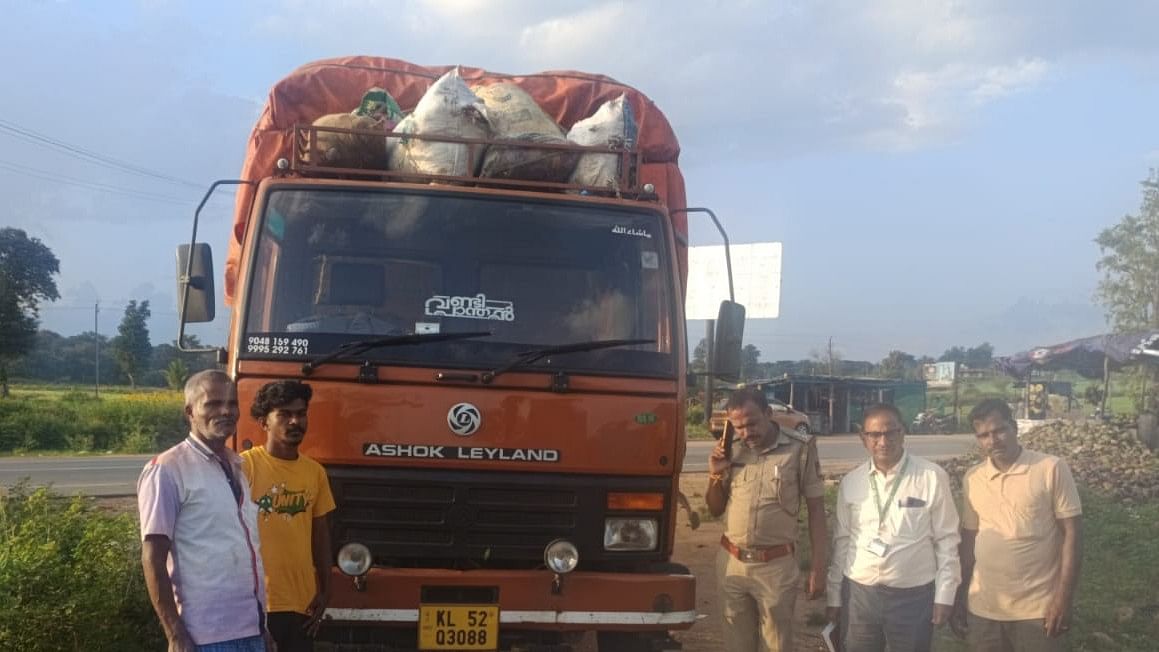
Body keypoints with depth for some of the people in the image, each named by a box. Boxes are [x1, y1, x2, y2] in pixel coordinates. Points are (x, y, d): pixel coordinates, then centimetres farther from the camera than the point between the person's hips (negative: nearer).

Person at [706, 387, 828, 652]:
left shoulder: (801, 448, -8)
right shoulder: (732, 451, 3)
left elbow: (816, 509, -3)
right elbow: (715, 509, 13)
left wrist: (818, 567, -6)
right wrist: (716, 474, -5)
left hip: (777, 566, -4)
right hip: (731, 563, 4)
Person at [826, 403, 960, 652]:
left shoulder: (933, 477, -6)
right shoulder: (850, 482, 3)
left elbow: (946, 539, -2)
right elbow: (842, 541, 8)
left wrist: (945, 594, -3)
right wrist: (834, 596, 10)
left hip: (913, 595, -2)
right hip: (857, 593, 3)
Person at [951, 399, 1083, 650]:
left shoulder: (1051, 469, -8)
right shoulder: (972, 478, 4)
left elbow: (1072, 533, -7)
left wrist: (1063, 598, -11)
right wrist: (960, 597, 9)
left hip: (1038, 609, -3)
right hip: (983, 607, 4)